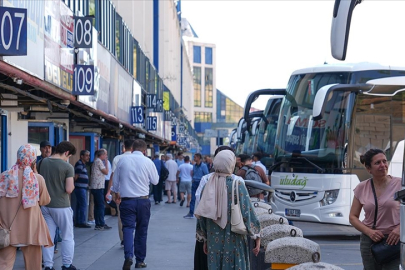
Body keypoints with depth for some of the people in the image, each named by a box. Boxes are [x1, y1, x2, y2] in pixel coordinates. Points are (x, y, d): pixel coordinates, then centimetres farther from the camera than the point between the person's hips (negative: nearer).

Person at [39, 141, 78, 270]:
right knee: (67, 237, 9)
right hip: (61, 206, -5)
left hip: (45, 205, 5)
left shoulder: (43, 162, 1)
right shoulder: (67, 167, -14)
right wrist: (72, 186, 2)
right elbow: (69, 189, -18)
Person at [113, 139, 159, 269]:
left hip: (126, 200, 0)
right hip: (143, 200, 0)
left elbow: (115, 181, 10)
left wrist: (117, 193, 28)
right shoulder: (148, 162, -4)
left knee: (128, 228, -4)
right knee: (142, 230, 12)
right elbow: (155, 180, 7)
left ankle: (128, 256, -27)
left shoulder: (123, 160, 1)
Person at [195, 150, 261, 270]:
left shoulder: (208, 186, 1)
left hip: (214, 241, 4)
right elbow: (248, 213, -12)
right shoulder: (237, 185, -11)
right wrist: (257, 237, -3)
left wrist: (205, 239, 16)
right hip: (234, 241, -4)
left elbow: (201, 216, 5)